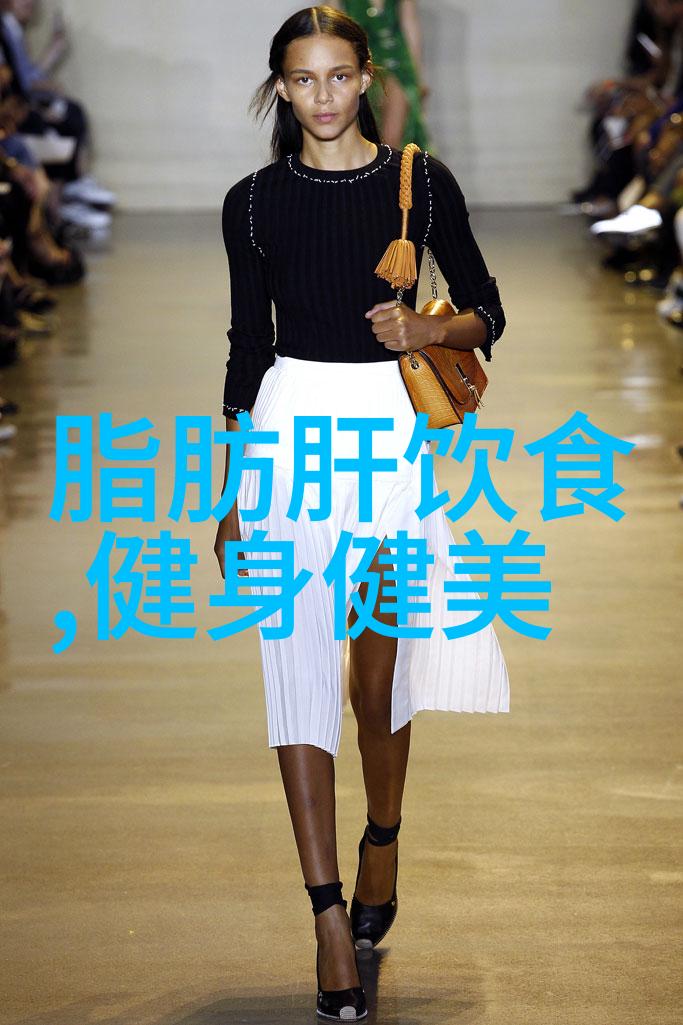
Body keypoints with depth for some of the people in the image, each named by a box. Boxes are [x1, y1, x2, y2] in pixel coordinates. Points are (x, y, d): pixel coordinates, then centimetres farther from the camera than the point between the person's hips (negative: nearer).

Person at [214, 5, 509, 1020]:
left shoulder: (422, 183, 3)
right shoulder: (255, 201, 5)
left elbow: (487, 312, 9)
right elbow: (247, 345, 9)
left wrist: (429, 329, -14)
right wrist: (233, 496, 8)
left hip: (391, 425, 0)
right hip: (289, 427, 0)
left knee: (378, 672, 8)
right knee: (299, 671, -5)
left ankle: (383, 840, 37)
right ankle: (330, 914, -3)